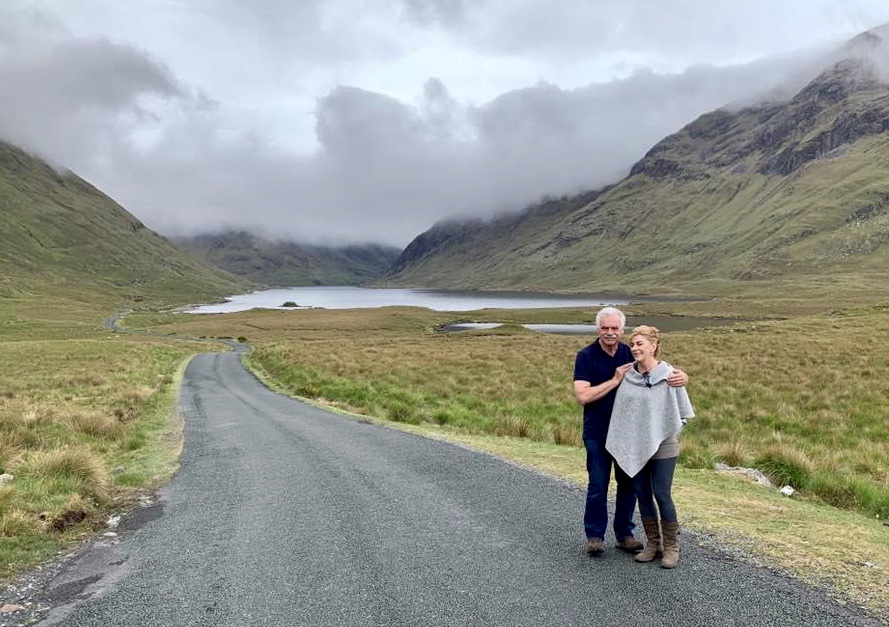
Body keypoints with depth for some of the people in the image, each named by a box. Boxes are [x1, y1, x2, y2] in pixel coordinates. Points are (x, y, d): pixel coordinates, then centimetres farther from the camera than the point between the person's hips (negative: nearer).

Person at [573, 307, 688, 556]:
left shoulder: (631, 353, 0)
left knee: (628, 483, 10)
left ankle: (624, 533, 25)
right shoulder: (586, 356, -10)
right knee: (598, 485, 1)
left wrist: (680, 375, -22)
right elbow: (582, 395, -19)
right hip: (597, 432, -3)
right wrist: (615, 380, -21)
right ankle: (594, 535, 16)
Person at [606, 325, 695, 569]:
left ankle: (671, 547, 17)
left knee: (662, 495, 1)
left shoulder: (669, 375, -11)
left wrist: (668, 432, -7)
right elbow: (620, 409, 11)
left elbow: (684, 412, -2)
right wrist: (620, 441, 7)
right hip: (633, 447, 4)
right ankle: (653, 543, 25)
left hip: (662, 447, -4)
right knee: (642, 495, 11)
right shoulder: (627, 375, 0)